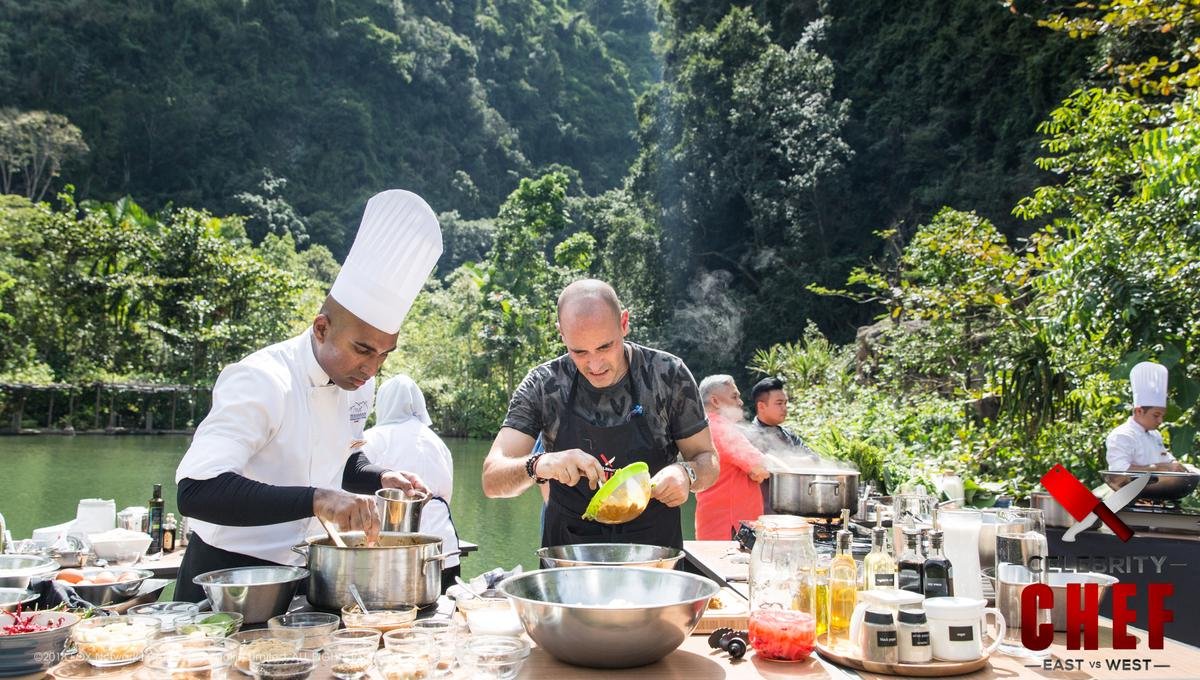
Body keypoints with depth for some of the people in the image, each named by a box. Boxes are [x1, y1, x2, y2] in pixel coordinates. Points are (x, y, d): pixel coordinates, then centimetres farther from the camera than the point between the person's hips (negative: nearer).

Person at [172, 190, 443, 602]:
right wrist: (315, 499, -43)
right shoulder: (261, 382, -24)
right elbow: (196, 490, -35)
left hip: (302, 575, 7)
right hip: (228, 579, -6)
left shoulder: (357, 383, 0)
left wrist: (380, 479, -4)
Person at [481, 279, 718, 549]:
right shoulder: (542, 386, -7)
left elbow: (707, 459, 4)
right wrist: (537, 465, -31)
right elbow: (492, 481, -10)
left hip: (656, 554, 1)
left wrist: (686, 474, -20)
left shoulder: (668, 375, -7)